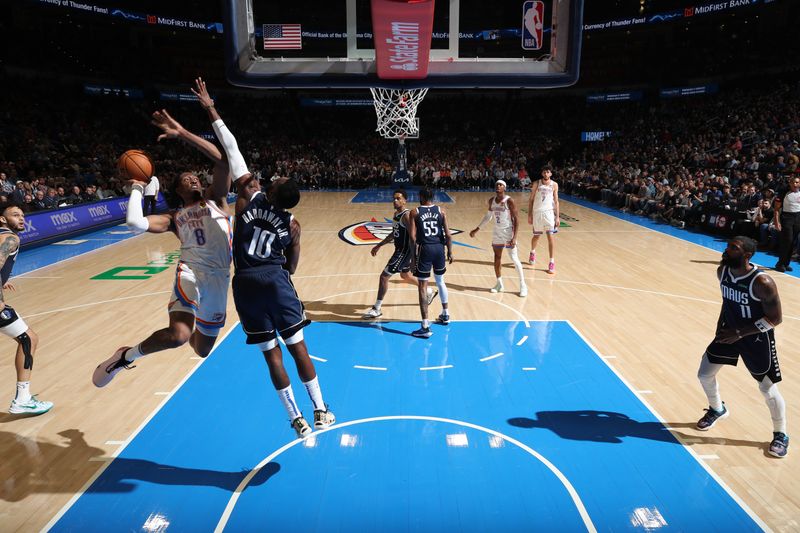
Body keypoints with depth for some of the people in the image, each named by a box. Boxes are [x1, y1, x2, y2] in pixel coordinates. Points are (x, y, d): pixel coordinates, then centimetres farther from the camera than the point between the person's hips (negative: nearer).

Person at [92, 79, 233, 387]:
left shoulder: (215, 199, 11)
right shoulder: (174, 218, 12)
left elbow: (222, 160, -5)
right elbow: (135, 222, -6)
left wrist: (182, 134, -8)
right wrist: (137, 189, 11)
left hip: (218, 280, 2)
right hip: (192, 273, -2)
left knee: (202, 349, 18)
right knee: (178, 335, -31)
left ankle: (195, 329, 57)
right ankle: (125, 357, -4)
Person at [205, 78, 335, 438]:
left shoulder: (248, 198, -7)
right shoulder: (292, 225, -4)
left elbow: (231, 149, -3)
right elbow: (291, 267, 3)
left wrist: (211, 111, 5)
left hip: (246, 284, 0)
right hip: (276, 281, 0)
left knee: (271, 354, 7)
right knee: (298, 348, 11)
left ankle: (296, 419, 14)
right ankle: (320, 411, 18)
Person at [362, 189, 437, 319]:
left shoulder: (406, 215, -21)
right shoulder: (396, 214, 9)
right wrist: (378, 246, 20)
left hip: (404, 251, -10)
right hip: (400, 249, 10)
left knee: (384, 276, -8)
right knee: (405, 276, 27)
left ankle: (376, 309, 1)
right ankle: (430, 292, 45)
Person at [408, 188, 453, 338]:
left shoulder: (414, 212, -1)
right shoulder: (441, 210, 5)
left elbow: (412, 237, -8)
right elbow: (448, 234, 0)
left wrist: (414, 255, -1)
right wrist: (450, 252, 7)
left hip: (424, 249, -3)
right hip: (439, 248, 3)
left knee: (423, 287, 0)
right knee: (440, 282, 24)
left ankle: (425, 327, -3)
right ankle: (445, 315, 40)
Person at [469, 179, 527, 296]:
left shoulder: (509, 201, -14)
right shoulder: (492, 200, 3)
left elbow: (516, 219, -15)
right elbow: (488, 216, 17)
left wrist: (514, 237, -22)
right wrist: (477, 229, 17)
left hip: (508, 233, -6)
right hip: (497, 233, 6)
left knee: (514, 259, -5)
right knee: (497, 258, 11)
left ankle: (523, 285, 4)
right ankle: (499, 284, 24)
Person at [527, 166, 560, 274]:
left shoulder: (554, 185, 0)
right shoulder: (536, 184, 0)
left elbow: (556, 201, 4)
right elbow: (531, 200, 4)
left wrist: (557, 217, -1)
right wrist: (529, 215, 0)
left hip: (549, 212, -1)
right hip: (537, 212, 1)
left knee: (551, 237, -9)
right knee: (536, 236, 14)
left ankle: (552, 262, -5)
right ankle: (532, 252, 44)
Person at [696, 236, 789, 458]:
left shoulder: (762, 283, -29)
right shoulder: (722, 271, -9)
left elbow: (775, 318, -22)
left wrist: (740, 333, -24)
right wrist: (721, 324, 3)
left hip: (756, 338, -6)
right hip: (729, 332, 6)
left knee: (767, 388, 5)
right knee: (704, 374, 8)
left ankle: (780, 435, 29)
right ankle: (717, 409, 37)